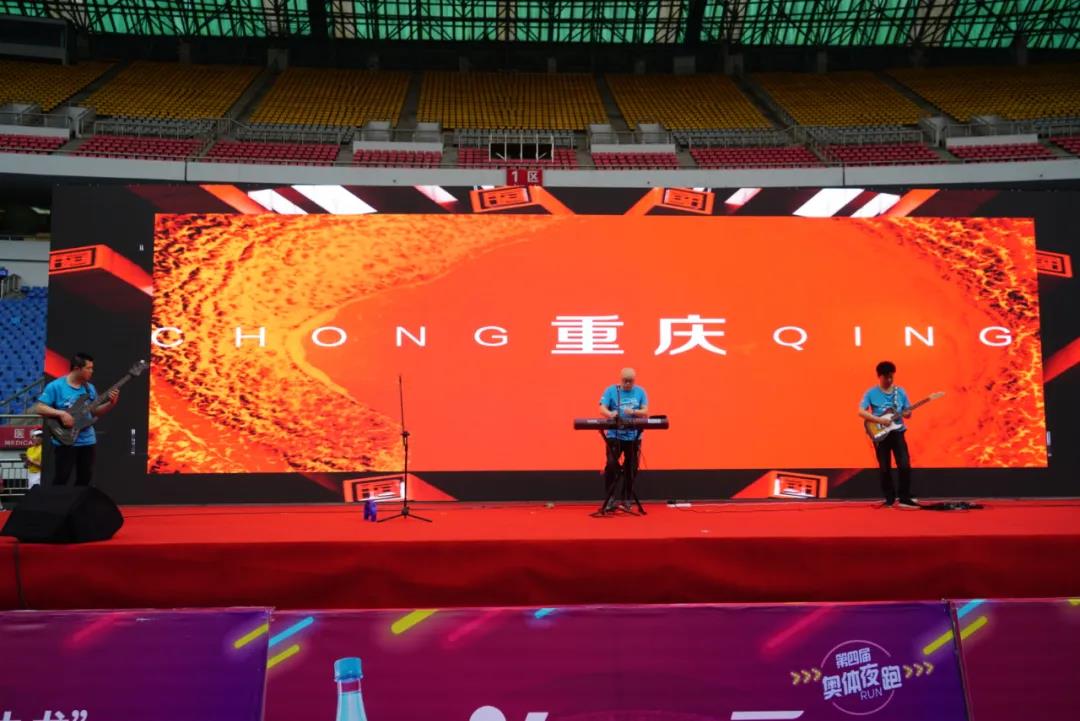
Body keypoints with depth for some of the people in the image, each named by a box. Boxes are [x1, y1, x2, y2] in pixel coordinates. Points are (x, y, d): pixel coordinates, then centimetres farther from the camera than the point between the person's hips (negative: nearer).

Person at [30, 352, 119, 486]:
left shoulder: (90, 388, 8)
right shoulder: (56, 386, -10)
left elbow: (95, 411, 14)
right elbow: (38, 408, -11)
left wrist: (111, 404, -3)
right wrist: (61, 413, -22)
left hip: (87, 440, 6)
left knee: (85, 478, 10)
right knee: (61, 478, -5)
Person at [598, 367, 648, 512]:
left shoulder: (640, 392, 4)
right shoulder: (611, 390, 0)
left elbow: (645, 412, -3)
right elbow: (602, 409, -8)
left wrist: (633, 411, -23)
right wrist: (610, 414, -31)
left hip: (634, 437, 2)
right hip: (614, 436, -2)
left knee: (631, 469, 7)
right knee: (611, 466, -10)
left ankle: (626, 500, 19)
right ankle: (609, 500, -1)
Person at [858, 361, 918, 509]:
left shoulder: (900, 391, 6)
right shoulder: (871, 393, -3)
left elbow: (908, 412, 11)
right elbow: (861, 412, -10)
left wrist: (906, 413, -13)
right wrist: (880, 420, -18)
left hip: (898, 432, 2)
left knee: (905, 466, -8)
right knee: (885, 469, 3)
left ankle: (904, 498, 3)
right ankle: (890, 499, 15)